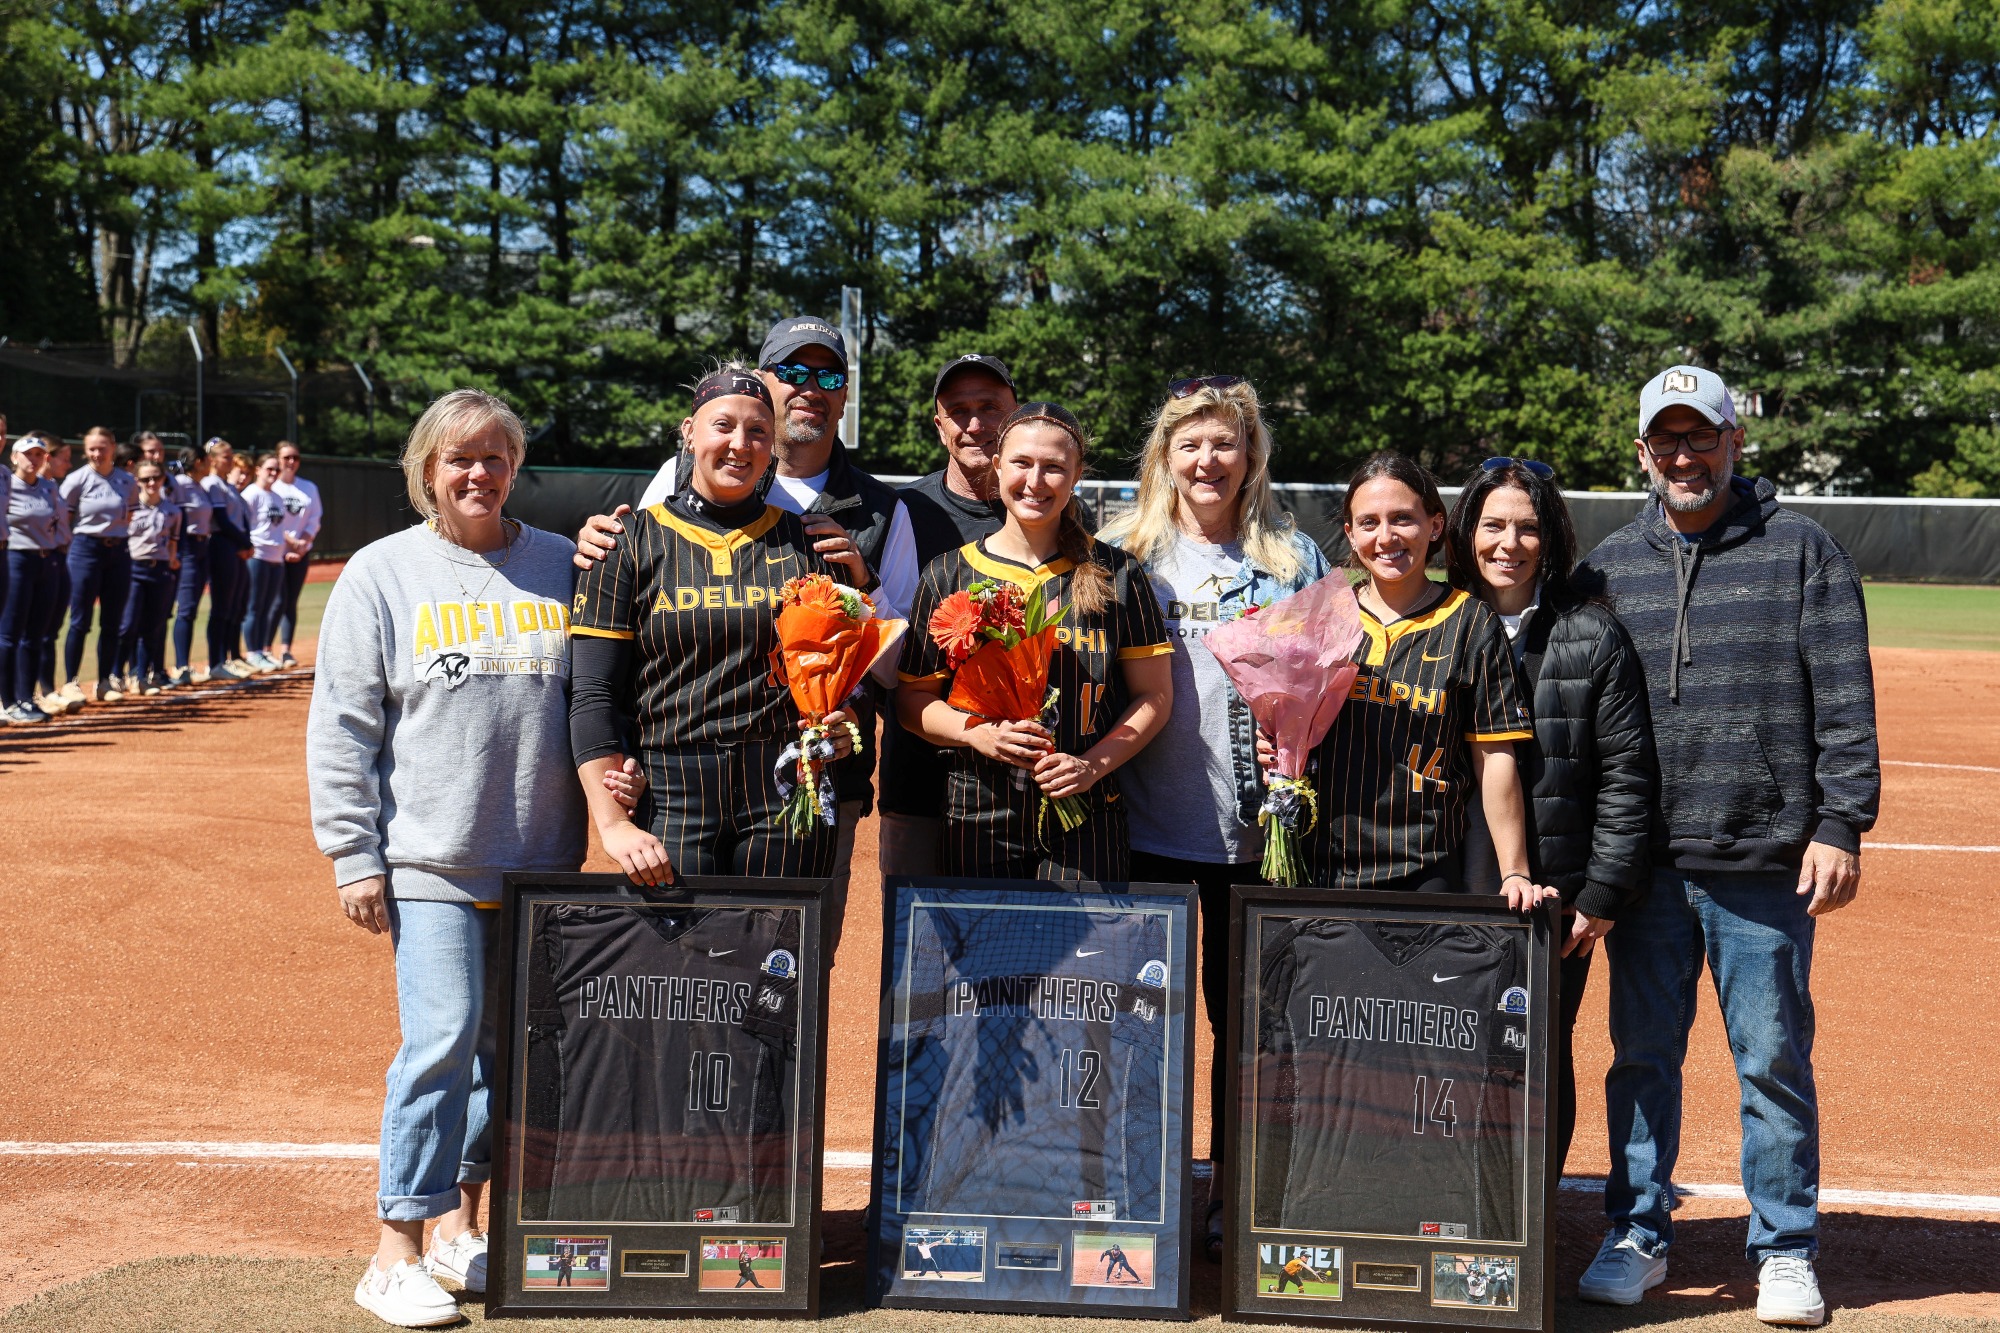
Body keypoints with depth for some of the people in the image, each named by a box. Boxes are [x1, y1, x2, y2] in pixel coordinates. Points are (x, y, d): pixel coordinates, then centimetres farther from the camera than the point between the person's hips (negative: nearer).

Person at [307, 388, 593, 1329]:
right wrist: (353, 857, -5)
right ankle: (396, 1253, 2)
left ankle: (458, 1220, 28)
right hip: (431, 859, -3)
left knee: (513, 1043, 11)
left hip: (542, 860, 4)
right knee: (443, 1036, -10)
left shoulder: (562, 566, 8)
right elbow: (341, 727, 0)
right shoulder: (383, 572, 1)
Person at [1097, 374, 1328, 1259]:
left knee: (1244, 1014, 7)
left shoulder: (1292, 556, 8)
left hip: (1256, 822, 0)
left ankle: (1232, 1190, 21)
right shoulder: (1125, 550, 7)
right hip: (1147, 820, 0)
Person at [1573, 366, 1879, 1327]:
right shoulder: (1611, 564, 11)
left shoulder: (1802, 551, 3)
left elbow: (1845, 701, -1)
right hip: (1645, 859, 3)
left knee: (1773, 1059, 5)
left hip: (1766, 860, -2)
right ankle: (1637, 1237, 22)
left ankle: (1785, 1252, 20)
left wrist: (1840, 825, -9)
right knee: (1642, 1055, 9)